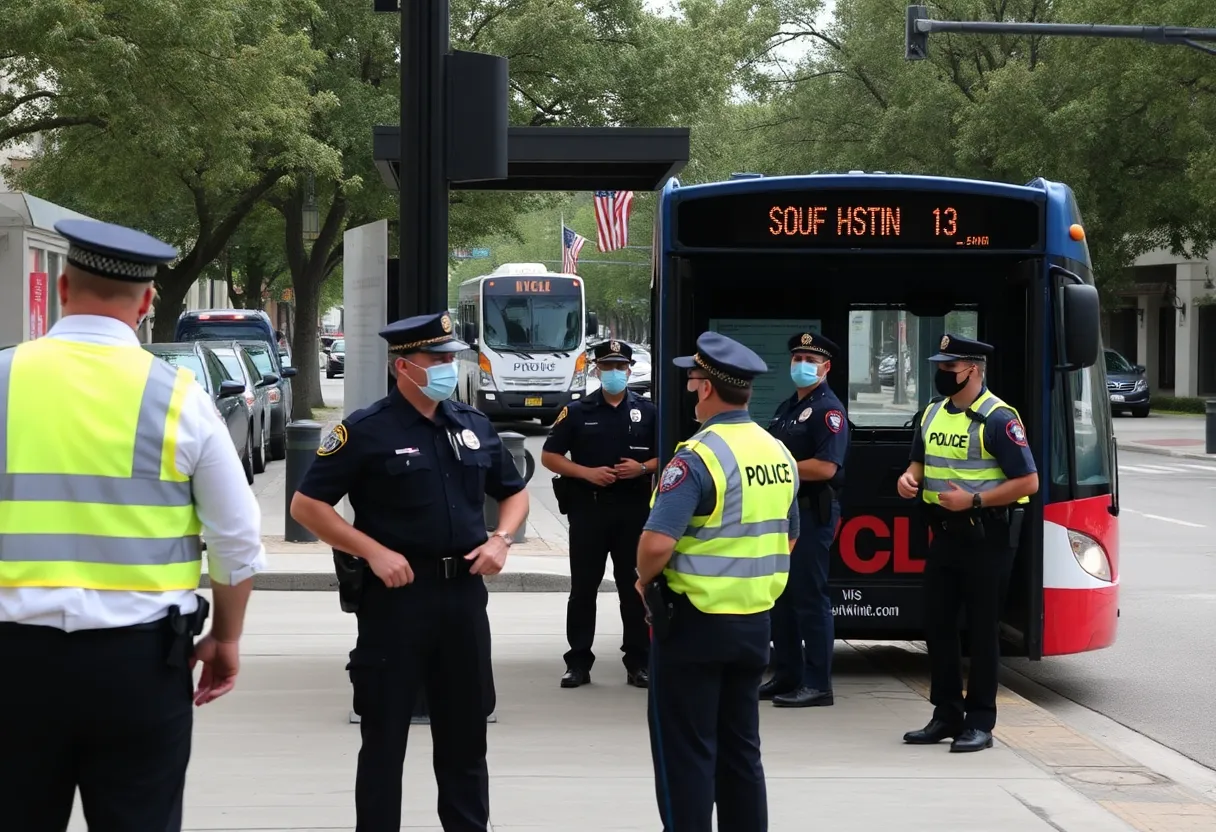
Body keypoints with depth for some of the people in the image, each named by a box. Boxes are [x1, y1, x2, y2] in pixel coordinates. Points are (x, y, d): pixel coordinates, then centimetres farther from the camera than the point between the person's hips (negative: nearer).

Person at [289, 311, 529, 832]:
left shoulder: (474, 427, 10)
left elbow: (514, 492, 23)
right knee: (385, 735, 2)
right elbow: (307, 505, -8)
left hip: (465, 591, 5)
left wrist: (500, 539, 3)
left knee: (466, 731, 13)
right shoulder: (367, 431, -7)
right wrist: (374, 551, -16)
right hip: (398, 592, -5)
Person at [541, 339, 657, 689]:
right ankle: (578, 663, 8)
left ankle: (638, 662, 10)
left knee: (634, 587, 4)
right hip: (588, 507, 0)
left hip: (634, 508, 0)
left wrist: (643, 468, -10)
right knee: (583, 588, 2)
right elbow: (549, 456, 3)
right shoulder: (577, 412, 4)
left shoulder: (647, 411, 7)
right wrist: (587, 472, -11)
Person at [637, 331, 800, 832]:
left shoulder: (698, 457, -18)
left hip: (695, 621, -7)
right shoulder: (779, 454, 6)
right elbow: (788, 537, 18)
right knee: (740, 748, 16)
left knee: (684, 753, 1)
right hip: (755, 621, 7)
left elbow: (657, 543, -26)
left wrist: (645, 580, -7)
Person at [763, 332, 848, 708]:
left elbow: (825, 467, -21)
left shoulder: (828, 410, -11)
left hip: (813, 512, -9)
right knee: (781, 596, 13)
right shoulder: (786, 408, 17)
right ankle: (786, 675, 21)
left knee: (810, 598, -7)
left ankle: (817, 684, -4)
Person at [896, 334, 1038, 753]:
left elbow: (1028, 482, -16)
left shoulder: (998, 419, -14)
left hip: (987, 537, -8)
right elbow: (921, 460, 23)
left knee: (982, 629, -1)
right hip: (944, 531, 8)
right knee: (937, 624, 10)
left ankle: (979, 723, 6)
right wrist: (909, 478, 0)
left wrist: (973, 500, -21)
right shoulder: (933, 414, 10)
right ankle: (946, 715, 21)